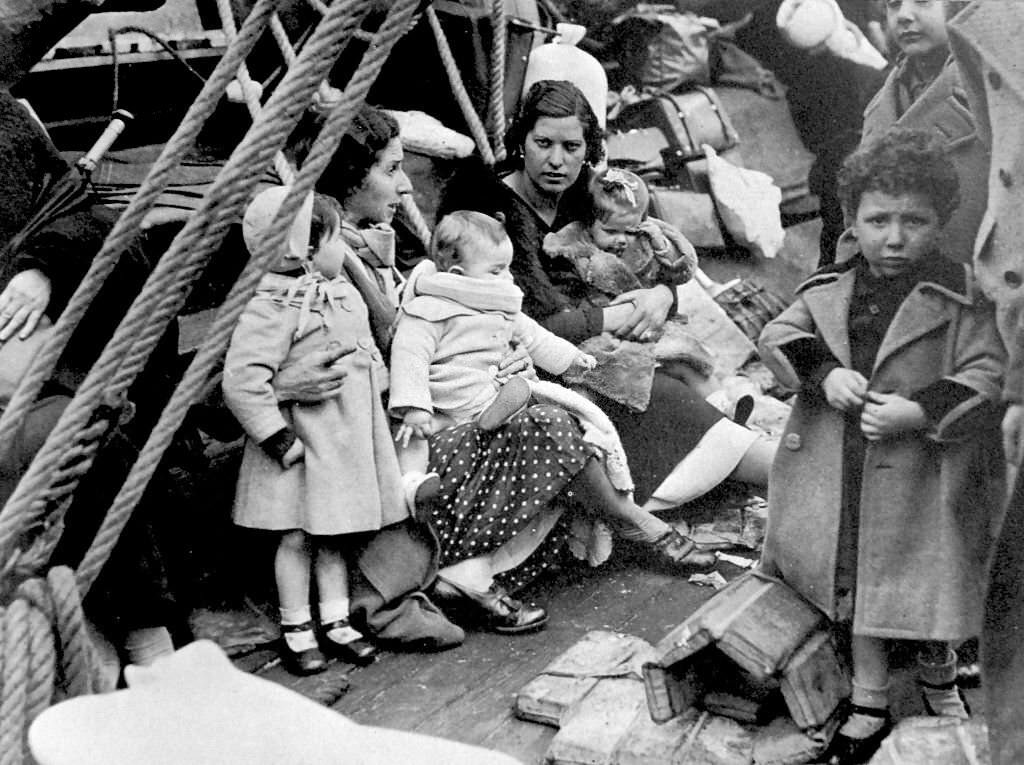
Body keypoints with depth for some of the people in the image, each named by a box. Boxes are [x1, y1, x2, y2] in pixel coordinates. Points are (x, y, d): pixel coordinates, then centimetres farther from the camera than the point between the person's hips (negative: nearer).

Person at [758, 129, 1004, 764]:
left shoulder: (963, 298, -10)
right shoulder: (831, 289, 3)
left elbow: (989, 374, -13)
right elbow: (779, 337, 4)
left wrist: (918, 412, -25)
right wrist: (824, 373, -14)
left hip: (924, 478, -3)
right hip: (840, 470, 3)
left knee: (928, 582, 10)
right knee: (858, 583, 14)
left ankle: (938, 674, 42)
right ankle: (870, 702, 31)